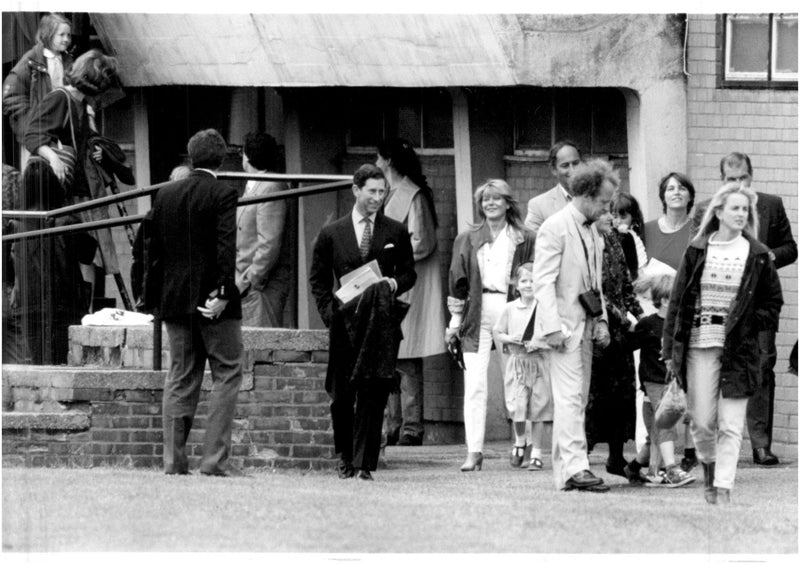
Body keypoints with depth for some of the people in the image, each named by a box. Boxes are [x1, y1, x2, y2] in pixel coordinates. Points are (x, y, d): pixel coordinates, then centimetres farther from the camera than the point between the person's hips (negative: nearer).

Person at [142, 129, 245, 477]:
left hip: (174, 300, 5)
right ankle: (215, 458, -8)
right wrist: (223, 293, -18)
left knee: (180, 377, 9)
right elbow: (226, 247, -17)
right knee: (227, 373, 1)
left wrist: (153, 299, 14)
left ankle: (174, 460, 5)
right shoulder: (223, 195, -7)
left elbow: (153, 250, 10)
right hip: (212, 301, -5)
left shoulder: (165, 195, 8)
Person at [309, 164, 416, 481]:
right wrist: (329, 312, -3)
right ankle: (345, 454, 23)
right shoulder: (332, 234, 7)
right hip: (345, 325, 0)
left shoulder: (396, 233, 8)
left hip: (382, 325, 0)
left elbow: (409, 273, 15)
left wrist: (395, 284, -7)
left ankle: (364, 464, -5)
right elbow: (318, 279, 11)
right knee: (341, 396, 1)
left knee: (373, 395, -8)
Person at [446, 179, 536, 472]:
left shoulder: (524, 240, 7)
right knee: (474, 384, -7)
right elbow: (458, 281, 12)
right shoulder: (467, 239, 12)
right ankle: (474, 452, -7)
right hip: (477, 314, 1)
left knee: (515, 383, 0)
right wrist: (455, 320, 6)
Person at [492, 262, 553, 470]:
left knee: (538, 408, 0)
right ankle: (519, 442, 19)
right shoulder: (510, 308, 5)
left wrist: (540, 343, -15)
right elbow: (497, 333, 12)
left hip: (540, 361, -1)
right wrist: (510, 338, -8)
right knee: (518, 405, -9)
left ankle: (536, 453, 9)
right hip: (517, 361, 1)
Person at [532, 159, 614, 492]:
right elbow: (543, 282, -15)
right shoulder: (555, 227, -10)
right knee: (570, 397, -15)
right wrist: (552, 326, -21)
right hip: (564, 324, -9)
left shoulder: (593, 232, 17)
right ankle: (575, 467, -22)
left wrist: (601, 321, 12)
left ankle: (564, 471, 9)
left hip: (586, 325, 9)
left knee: (578, 399, 7)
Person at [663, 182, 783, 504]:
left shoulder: (757, 255, 3)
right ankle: (709, 467, 28)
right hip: (699, 345, 1)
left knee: (731, 425, -5)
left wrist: (751, 324, -5)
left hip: (738, 348, -1)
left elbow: (773, 302, 11)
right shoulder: (697, 251, 4)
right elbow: (677, 301, 7)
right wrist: (671, 348, 3)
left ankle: (723, 487, -2)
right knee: (702, 421, 2)